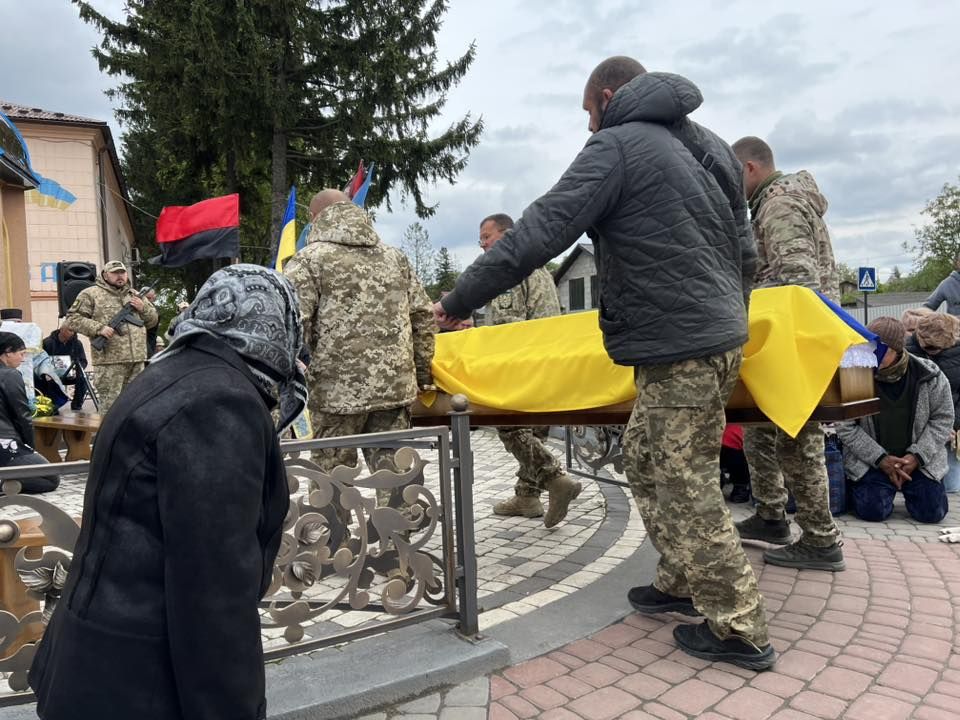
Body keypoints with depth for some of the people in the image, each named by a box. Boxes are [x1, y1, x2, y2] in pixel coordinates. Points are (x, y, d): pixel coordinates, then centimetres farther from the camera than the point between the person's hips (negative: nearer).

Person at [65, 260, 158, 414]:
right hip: (110, 361, -5)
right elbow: (72, 318, -3)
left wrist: (143, 308, 1)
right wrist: (98, 328, -16)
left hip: (137, 360, 5)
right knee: (110, 406, -5)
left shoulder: (134, 294, 20)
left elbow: (152, 320, 22)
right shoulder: (90, 294, 3)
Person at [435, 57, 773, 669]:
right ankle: (683, 583, 30)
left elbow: (536, 235, -16)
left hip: (679, 350, -9)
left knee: (687, 489, 1)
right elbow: (746, 251, 21)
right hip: (721, 337, 9)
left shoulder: (617, 147, -9)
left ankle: (740, 629, 13)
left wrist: (457, 303, -8)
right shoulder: (709, 145, 17)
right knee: (644, 458, 19)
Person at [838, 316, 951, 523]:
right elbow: (845, 427, -11)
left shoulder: (930, 375, -11)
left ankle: (909, 485, 27)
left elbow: (943, 419, -1)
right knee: (873, 510, -17)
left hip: (917, 459, 2)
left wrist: (916, 456, -12)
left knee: (932, 511, -7)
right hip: (870, 460, -2)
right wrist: (880, 459, -16)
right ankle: (855, 488, 18)